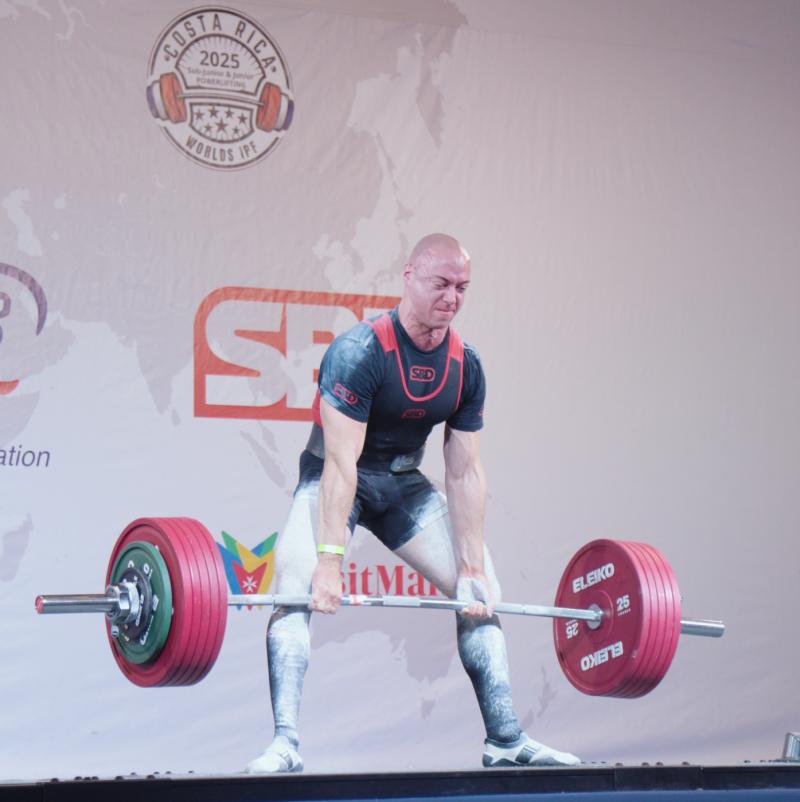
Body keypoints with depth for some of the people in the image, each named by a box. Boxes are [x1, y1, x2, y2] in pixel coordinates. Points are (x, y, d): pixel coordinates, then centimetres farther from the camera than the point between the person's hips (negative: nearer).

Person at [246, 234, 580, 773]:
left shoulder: (466, 367, -9)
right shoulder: (360, 352, -26)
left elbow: (466, 473, -6)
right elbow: (341, 463, -31)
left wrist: (474, 569, -10)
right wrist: (330, 560, -36)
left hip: (405, 484, 6)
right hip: (335, 481, -5)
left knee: (482, 593, 0)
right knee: (299, 588, -28)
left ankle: (507, 741, 9)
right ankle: (285, 744, -28)